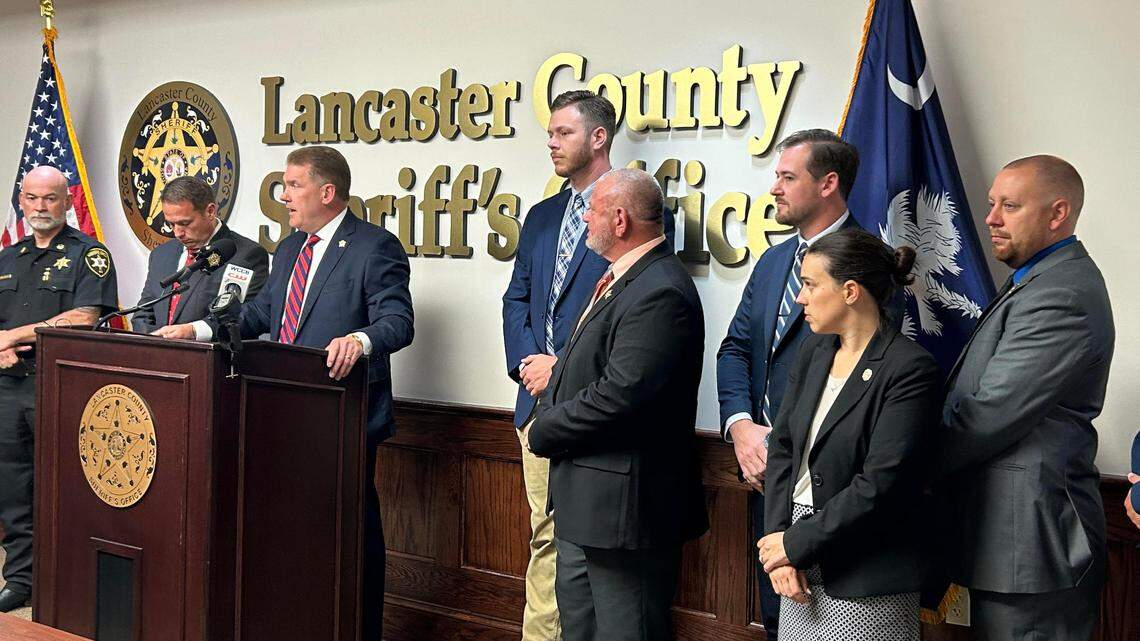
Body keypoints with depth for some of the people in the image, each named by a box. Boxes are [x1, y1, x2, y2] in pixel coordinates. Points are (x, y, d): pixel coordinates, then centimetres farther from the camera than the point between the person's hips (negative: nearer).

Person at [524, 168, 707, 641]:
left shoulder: (660, 294, -22)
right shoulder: (622, 280, 12)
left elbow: (619, 395, -28)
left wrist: (543, 432, -14)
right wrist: (546, 421, 3)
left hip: (623, 501, -11)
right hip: (583, 497, 11)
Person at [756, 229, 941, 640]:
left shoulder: (911, 370, -14)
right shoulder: (813, 353, 8)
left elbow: (879, 484, -19)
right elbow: (782, 448, 6)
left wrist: (795, 544, -13)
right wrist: (778, 541, -5)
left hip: (865, 583, -6)